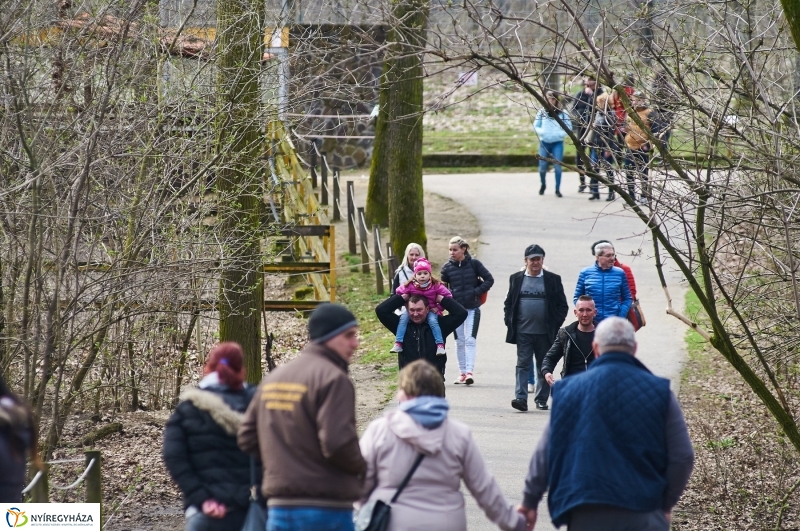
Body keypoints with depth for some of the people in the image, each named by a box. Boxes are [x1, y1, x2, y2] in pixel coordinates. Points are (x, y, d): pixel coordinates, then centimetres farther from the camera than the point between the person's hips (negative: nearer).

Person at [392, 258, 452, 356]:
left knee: (433, 321, -32)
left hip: (431, 310, -1)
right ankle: (398, 344, -27)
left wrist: (439, 307, -10)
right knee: (403, 318, -24)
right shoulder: (410, 286, -13)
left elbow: (448, 296, -6)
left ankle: (440, 345, -29)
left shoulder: (436, 286, -15)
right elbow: (398, 292, 4)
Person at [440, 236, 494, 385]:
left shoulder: (474, 264, -6)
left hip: (472, 308, -3)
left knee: (470, 340, -10)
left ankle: (469, 372, -16)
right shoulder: (447, 267, -1)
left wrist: (476, 292, -11)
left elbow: (489, 280, -2)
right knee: (459, 341, 8)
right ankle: (462, 372, 16)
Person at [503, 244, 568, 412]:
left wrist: (555, 325, -5)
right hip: (523, 332, 0)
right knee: (523, 365, -6)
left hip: (545, 333, 0)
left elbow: (562, 305, 4)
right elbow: (508, 303, 11)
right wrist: (509, 322, -1)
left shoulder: (553, 279, 4)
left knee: (544, 366, 7)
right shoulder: (516, 279, 8)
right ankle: (521, 398, -13)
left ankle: (542, 399, 16)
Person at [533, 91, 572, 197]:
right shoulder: (541, 112, 1)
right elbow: (535, 126, 5)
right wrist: (542, 132, -13)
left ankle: (558, 189, 4)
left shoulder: (562, 112, -2)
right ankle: (543, 184, 31)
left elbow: (569, 127, -1)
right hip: (544, 143, 1)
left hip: (557, 143, -1)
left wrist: (559, 134, -15)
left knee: (557, 166, -7)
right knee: (542, 167, 3)